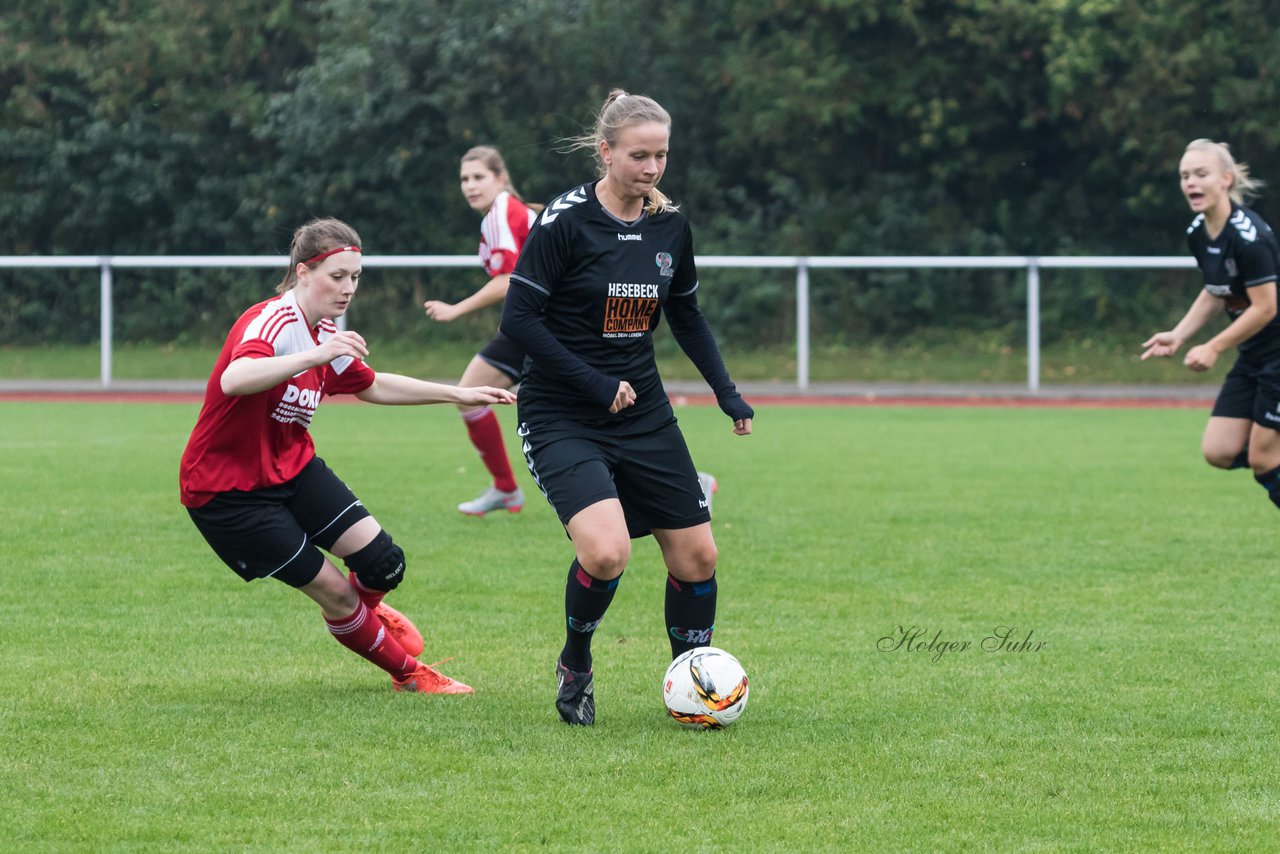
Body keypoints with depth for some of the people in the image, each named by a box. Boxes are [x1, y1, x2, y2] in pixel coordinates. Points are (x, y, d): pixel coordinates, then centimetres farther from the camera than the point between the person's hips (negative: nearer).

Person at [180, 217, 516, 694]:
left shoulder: (325, 335, 4)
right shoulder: (273, 323, -25)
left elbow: (371, 386, 24)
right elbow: (233, 380, -46)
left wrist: (458, 395, 23)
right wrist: (315, 356, -57)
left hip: (292, 467, 8)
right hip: (227, 489, -8)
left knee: (381, 561, -5)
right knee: (333, 591, -8)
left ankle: (366, 608, 30)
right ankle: (408, 673, 14)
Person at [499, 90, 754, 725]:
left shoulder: (670, 226, 3)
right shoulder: (565, 220, -15)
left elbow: (687, 316, 18)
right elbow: (518, 319, -15)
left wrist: (725, 391, 7)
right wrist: (596, 385, -18)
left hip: (643, 413, 6)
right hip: (562, 417, -6)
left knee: (696, 556, 3)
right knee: (606, 552, -25)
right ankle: (575, 667, 3)